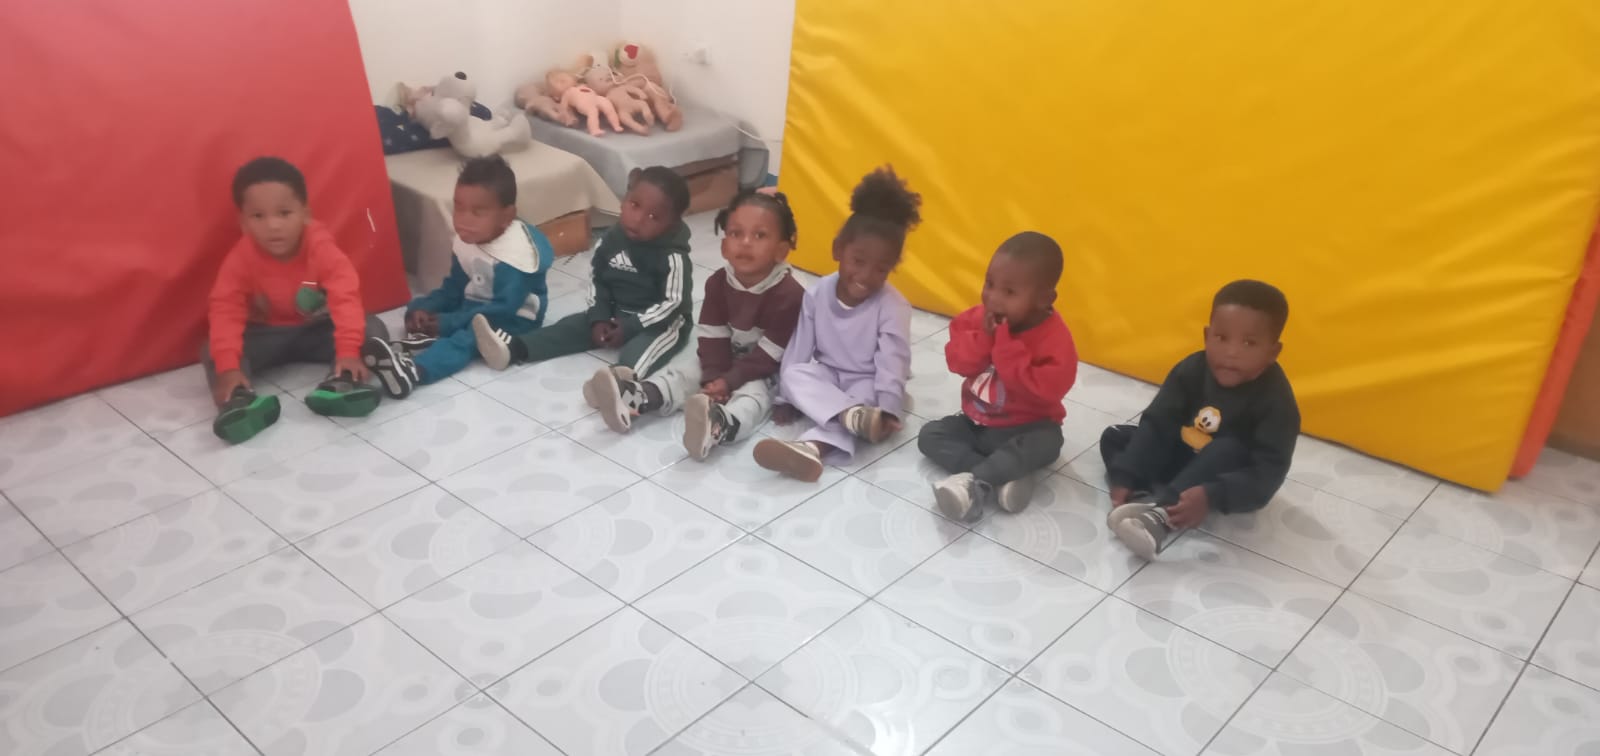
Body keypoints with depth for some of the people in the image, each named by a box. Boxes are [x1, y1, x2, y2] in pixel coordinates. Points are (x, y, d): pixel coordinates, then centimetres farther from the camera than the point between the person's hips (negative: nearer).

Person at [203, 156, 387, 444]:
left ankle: (340, 383, -47)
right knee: (212, 351, -23)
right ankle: (239, 400, -47)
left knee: (373, 329, -26)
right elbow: (226, 310, -26)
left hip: (317, 330, -1)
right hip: (267, 335, 1)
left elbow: (345, 297, -32)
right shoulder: (240, 258, -20)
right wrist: (227, 366, -41)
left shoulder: (320, 246, -24)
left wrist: (348, 351, -45)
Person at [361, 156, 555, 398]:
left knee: (467, 336, -37)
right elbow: (453, 288, 7)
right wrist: (424, 308, -13)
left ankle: (413, 371, -59)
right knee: (418, 309, 1)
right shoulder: (464, 242, -3)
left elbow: (503, 309, -30)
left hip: (513, 319, -9)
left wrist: (449, 323, -29)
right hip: (475, 306, 9)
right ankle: (424, 338, -31)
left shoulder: (515, 255, -27)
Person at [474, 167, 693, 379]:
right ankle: (513, 348, -18)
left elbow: (673, 304, -22)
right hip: (617, 313, 7)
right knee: (571, 326, -7)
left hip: (662, 323, -6)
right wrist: (599, 318, -9)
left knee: (633, 356, -36)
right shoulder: (611, 240, -4)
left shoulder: (672, 258, -22)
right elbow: (597, 280, 6)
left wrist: (629, 328, -24)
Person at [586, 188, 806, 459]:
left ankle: (719, 425, -68)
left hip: (767, 371, -7)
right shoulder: (718, 283, -6)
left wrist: (729, 381, -26)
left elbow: (770, 354, -23)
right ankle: (636, 398, -36)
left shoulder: (789, 295, -23)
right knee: (689, 363, -13)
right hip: (726, 359, 7)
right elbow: (713, 337, -7)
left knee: (753, 392, -35)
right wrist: (713, 378, -22)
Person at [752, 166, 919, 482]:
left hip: (866, 385, -3)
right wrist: (788, 398, -4)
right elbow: (799, 349, -4)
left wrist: (887, 411, -34)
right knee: (794, 374, -27)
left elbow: (892, 362, -23)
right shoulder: (818, 294, -8)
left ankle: (813, 448, -60)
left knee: (864, 396, -36)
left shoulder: (893, 306, -17)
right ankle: (857, 417, -45)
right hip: (825, 378, 4)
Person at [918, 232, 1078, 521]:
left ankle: (973, 484, -45)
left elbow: (1044, 390, -32)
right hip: (976, 423, 5)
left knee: (1048, 441, -35)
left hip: (1025, 428, -5)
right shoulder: (978, 318, -6)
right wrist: (983, 337, -27)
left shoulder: (1055, 338, -21)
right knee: (929, 435, -13)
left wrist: (1005, 343, -32)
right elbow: (958, 363, -8)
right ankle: (1002, 478, -31)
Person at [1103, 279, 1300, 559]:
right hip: (1180, 457, 5)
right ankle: (1144, 500, -32)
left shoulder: (1277, 402, -25)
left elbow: (1269, 473, -33)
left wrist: (1211, 496, -50)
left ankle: (1158, 513, -50)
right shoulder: (1191, 370, -14)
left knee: (1228, 451, -37)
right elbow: (1156, 424, -16)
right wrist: (1125, 478, -27)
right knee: (1114, 437, -7)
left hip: (1228, 476, -5)